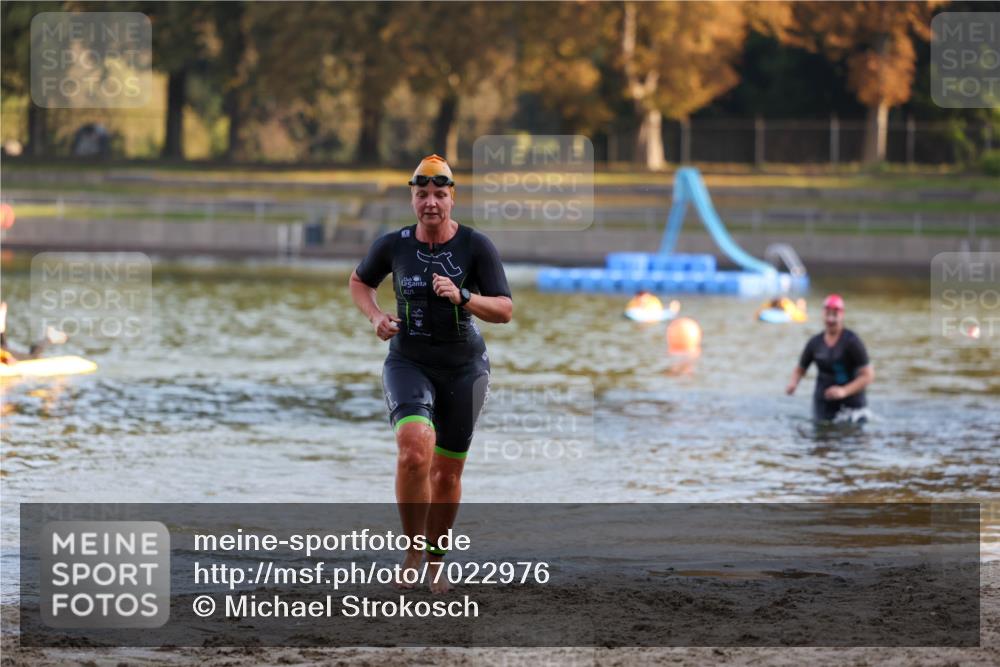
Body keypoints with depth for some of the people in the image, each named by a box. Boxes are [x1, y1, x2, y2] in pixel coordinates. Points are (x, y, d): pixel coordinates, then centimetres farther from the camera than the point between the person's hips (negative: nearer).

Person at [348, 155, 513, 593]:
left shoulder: (477, 246, -14)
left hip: (464, 369, 1)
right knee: (414, 449, -27)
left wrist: (462, 297, -33)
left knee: (447, 472, 10)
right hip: (408, 364, -1)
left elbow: (504, 311, -16)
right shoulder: (394, 245, -9)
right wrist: (376, 318, -8)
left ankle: (435, 558, 34)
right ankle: (412, 549, -9)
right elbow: (359, 282, 11)